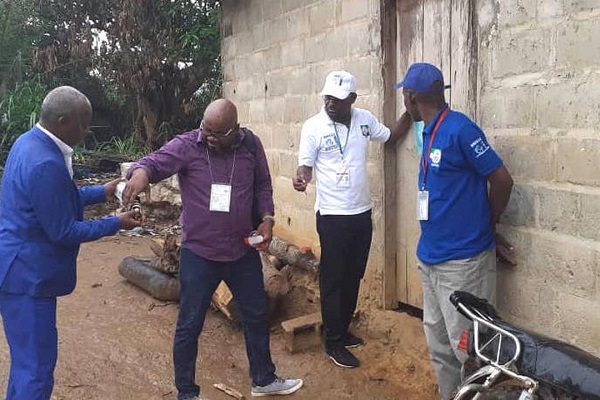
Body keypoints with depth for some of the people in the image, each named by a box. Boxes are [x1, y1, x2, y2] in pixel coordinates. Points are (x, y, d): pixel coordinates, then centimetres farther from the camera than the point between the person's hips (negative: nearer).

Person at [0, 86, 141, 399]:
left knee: (27, 358, 24)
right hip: (27, 276, -11)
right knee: (36, 366, 1)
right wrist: (115, 224, -11)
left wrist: (102, 192, 12)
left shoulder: (30, 142, 6)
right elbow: (63, 232, -21)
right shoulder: (46, 164, -27)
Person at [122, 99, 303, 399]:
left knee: (257, 317, 18)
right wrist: (140, 173, -50)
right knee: (189, 326, 8)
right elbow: (154, 162, -27)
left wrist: (267, 218, -4)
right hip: (198, 254, -3)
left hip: (243, 252, 4)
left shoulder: (251, 145, -2)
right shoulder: (186, 146, -13)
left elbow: (262, 185, 10)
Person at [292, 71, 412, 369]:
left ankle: (342, 329, 33)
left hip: (362, 212, 6)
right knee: (333, 279, 2)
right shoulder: (313, 127, -10)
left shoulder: (365, 119, 3)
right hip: (332, 216, -5)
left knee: (353, 277, 16)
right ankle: (333, 343, 14)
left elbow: (391, 137, 18)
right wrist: (300, 177, -32)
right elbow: (306, 165, -9)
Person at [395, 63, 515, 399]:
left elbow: (502, 180, -12)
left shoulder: (459, 129, -15)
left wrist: (487, 227, 2)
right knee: (439, 343, 18)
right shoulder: (430, 132, 10)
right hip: (430, 258, 9)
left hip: (463, 261, -9)